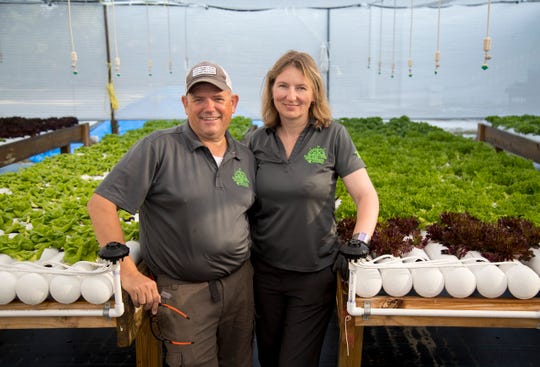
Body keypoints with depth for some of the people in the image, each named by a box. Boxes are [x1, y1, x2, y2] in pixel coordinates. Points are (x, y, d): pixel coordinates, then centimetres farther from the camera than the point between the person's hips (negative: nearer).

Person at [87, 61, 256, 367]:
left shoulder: (247, 157, 5)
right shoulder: (158, 148, -12)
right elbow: (101, 203, -14)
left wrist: (251, 259, 5)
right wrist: (128, 273, -18)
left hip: (239, 282, 5)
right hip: (181, 292, -5)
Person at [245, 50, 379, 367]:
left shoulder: (334, 136, -8)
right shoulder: (256, 141, 0)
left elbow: (367, 196, -8)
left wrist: (360, 242, -22)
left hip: (316, 273, -3)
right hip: (264, 270, 3)